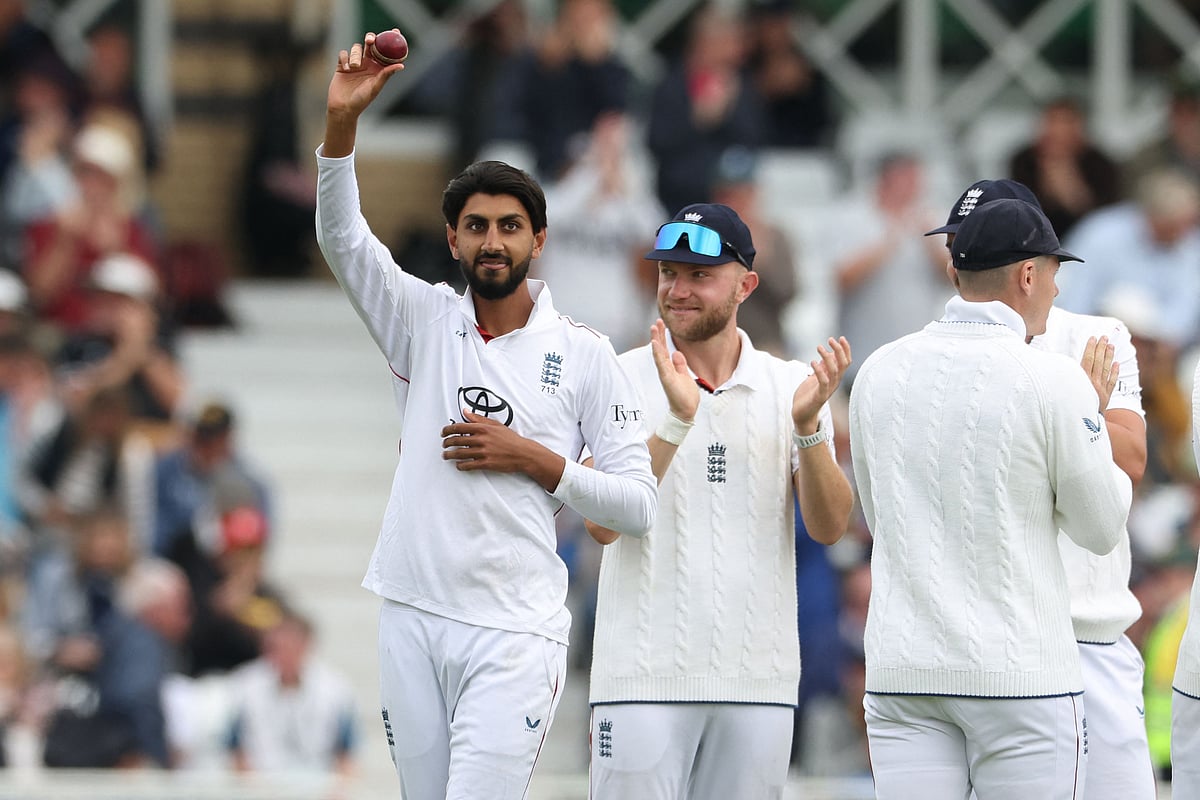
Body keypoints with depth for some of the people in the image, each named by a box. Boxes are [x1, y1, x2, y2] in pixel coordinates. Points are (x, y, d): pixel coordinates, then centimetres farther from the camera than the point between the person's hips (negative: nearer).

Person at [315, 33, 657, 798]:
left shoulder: (584, 356, 4)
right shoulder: (425, 321, 10)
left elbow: (639, 505, 2)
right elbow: (342, 236, -6)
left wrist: (535, 460, -10)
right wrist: (342, 120, -20)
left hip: (514, 634, -3)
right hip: (413, 621, 3)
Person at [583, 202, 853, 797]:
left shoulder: (792, 386, 8)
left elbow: (829, 527, -1)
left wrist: (808, 427, -17)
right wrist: (676, 421, -22)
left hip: (759, 681, 3)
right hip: (645, 677, -3)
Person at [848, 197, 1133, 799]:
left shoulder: (880, 371, 5)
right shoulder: (1052, 380, -9)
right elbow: (1101, 529, 0)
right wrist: (1092, 416, 17)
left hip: (901, 673, 4)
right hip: (1022, 676, -4)